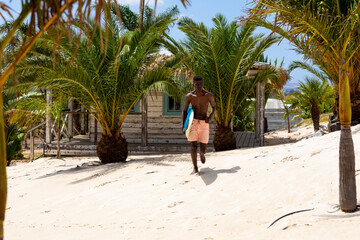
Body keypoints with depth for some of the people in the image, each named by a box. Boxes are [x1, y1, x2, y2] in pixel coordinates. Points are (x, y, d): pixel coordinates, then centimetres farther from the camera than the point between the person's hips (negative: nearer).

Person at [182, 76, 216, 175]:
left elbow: (213, 106, 14)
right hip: (192, 122, 0)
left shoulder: (208, 95, -4)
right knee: (193, 146, -10)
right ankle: (195, 168, 0)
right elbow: (184, 111, 6)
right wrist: (183, 126, -2)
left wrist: (210, 116, -6)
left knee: (203, 148, 4)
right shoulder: (189, 96, -3)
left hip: (204, 123, 0)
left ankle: (202, 154, 42)